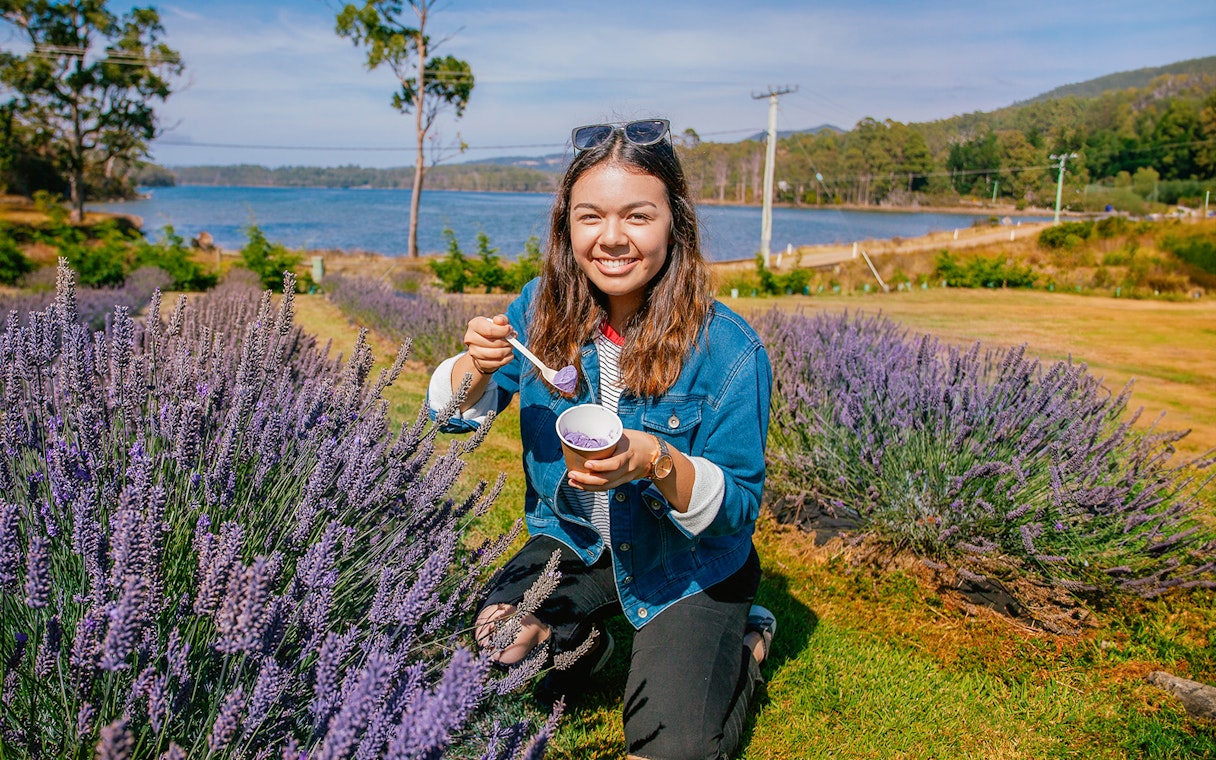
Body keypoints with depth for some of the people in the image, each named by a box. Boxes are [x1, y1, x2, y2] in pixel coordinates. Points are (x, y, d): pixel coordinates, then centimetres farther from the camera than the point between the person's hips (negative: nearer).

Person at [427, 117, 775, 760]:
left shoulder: (729, 352, -24)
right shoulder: (541, 308, -11)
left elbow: (740, 505, -19)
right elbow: (456, 415, -5)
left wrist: (658, 462, -40)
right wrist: (478, 365, -28)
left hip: (690, 566, -3)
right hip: (576, 542, 4)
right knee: (495, 642, -17)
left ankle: (746, 644, 23)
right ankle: (582, 641, 18)